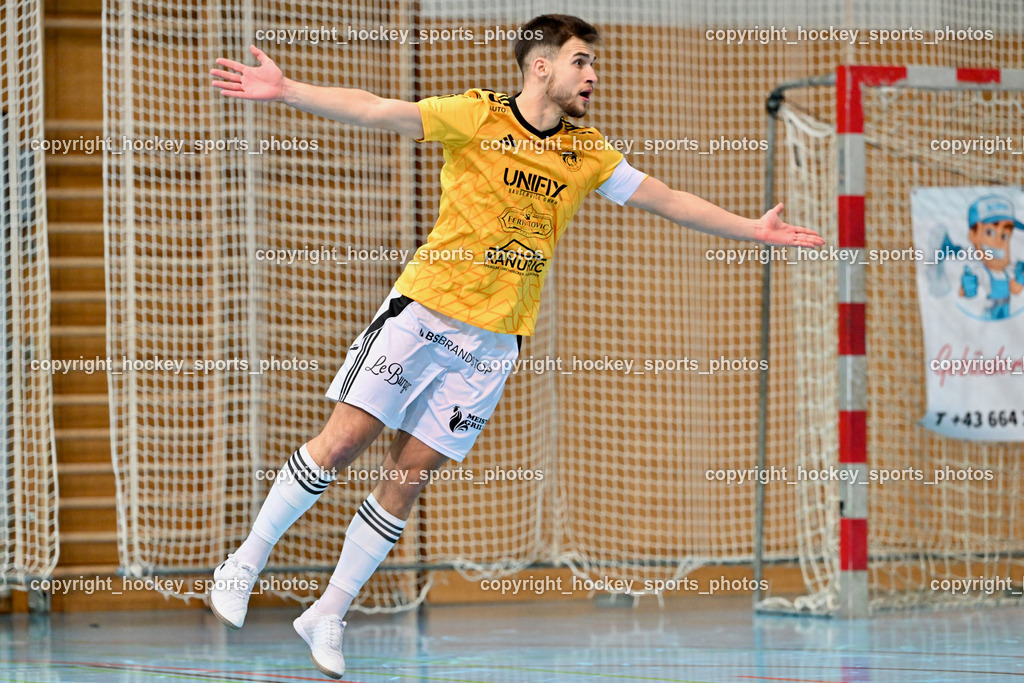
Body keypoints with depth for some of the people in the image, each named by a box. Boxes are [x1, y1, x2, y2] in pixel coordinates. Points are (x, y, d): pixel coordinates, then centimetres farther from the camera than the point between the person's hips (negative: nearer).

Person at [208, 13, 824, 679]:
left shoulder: (587, 152, 9)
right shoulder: (476, 116, -5)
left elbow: (666, 199, 17)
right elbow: (373, 110, -13)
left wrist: (752, 228, 15)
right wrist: (286, 90, -24)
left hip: (494, 341, 4)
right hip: (424, 308, -4)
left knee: (410, 475, 1)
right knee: (345, 438, -10)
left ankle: (329, 615, 10)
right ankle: (248, 561, 7)